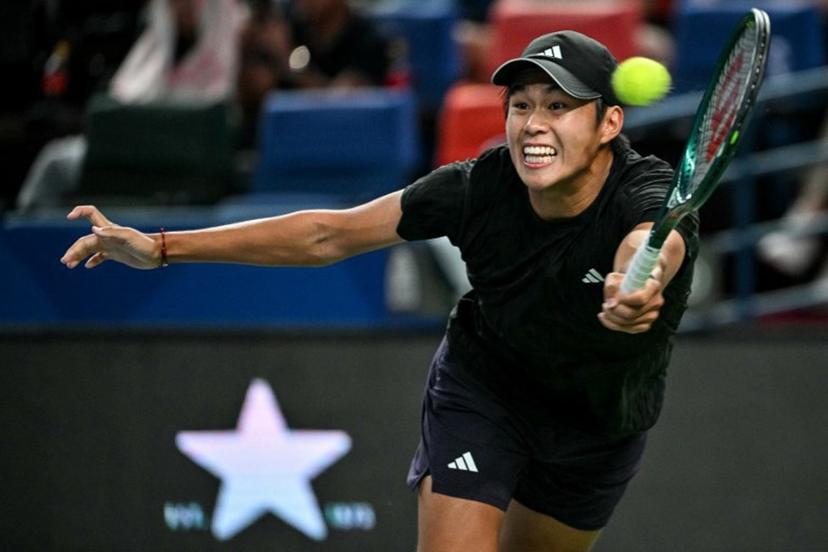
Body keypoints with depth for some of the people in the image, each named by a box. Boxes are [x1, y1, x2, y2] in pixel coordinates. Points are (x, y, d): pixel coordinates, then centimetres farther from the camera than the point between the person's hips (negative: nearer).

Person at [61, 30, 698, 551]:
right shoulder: (480, 187, -26)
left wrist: (635, 286, -88)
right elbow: (330, 233, -18)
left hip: (603, 428, 0)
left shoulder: (654, 196, -35)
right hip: (483, 389, 0)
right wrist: (161, 247, -22)